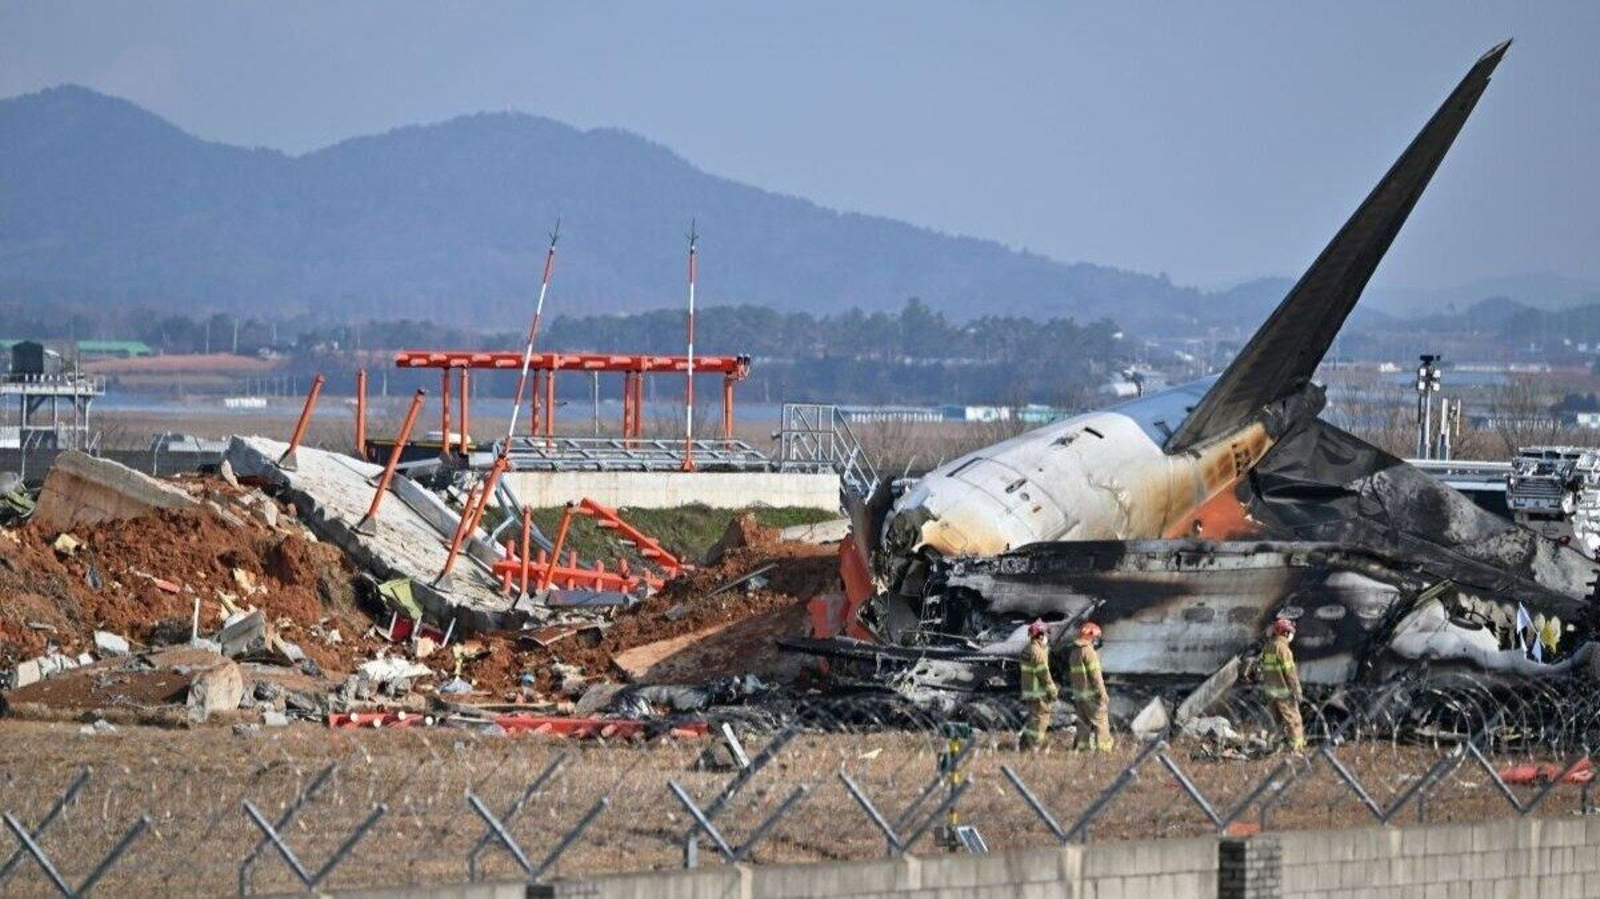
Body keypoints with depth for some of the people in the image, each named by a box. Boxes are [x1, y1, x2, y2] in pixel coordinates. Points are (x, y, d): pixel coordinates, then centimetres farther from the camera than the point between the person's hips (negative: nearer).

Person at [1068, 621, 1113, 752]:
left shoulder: (1074, 653, 13)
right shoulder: (1088, 651, -14)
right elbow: (1095, 674, -18)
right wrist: (1103, 693, -16)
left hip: (1078, 693, 8)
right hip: (1091, 694, -8)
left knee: (1083, 722, 13)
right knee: (1100, 721, -3)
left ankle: (1081, 746, 11)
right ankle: (1105, 747, -5)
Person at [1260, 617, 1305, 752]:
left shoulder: (1267, 647, 9)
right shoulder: (1282, 648, -17)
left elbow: (1264, 670, 14)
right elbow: (1290, 672, -18)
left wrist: (1265, 689, 21)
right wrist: (1297, 691, -13)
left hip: (1270, 690, 8)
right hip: (1284, 690, -8)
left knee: (1277, 721, 16)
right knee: (1293, 721, -4)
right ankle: (1296, 749, -7)